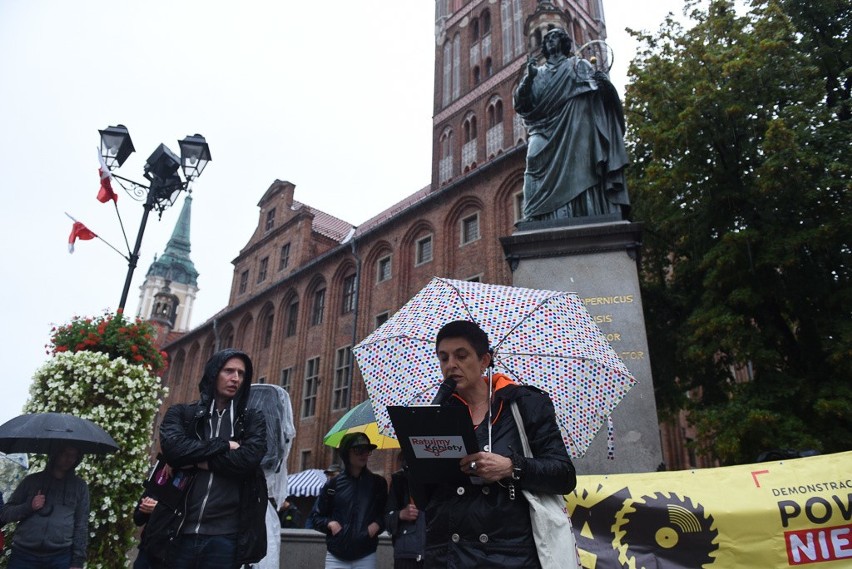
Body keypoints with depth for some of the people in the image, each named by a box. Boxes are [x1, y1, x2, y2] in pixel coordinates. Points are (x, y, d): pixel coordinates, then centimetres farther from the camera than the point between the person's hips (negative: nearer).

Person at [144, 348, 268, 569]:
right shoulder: (180, 413, 7)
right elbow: (172, 447, -12)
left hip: (224, 535, 0)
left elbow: (248, 459, -11)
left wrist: (197, 460, -8)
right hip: (178, 531, 1)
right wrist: (224, 445, -8)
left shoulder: (253, 420, 7)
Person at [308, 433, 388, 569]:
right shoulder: (333, 485, 3)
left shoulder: (378, 483, 5)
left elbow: (387, 513, 12)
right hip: (336, 556, 0)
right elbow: (317, 518, 11)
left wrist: (377, 524, -7)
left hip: (366, 556, 0)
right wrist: (330, 523, -8)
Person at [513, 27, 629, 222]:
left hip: (574, 133, -1)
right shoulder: (538, 73, 24)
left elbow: (598, 91, 7)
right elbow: (520, 104, 12)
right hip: (544, 136, 2)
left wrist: (603, 82, -16)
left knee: (577, 179, -13)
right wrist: (528, 77, -3)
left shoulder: (578, 65, 19)